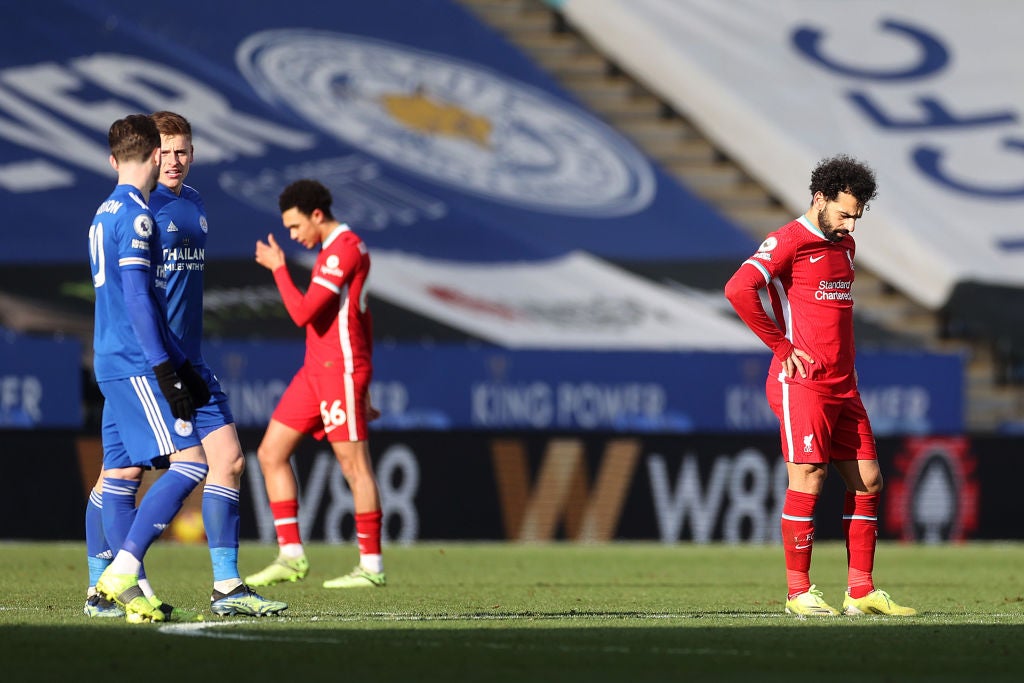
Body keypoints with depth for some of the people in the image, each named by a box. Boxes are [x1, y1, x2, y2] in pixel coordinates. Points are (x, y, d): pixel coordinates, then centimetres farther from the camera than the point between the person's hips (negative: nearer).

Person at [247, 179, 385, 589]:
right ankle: (291, 556, 6)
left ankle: (372, 566, -2)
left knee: (355, 466, -6)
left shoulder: (343, 249, -13)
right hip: (315, 370, 10)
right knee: (271, 453, 7)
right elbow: (363, 320, 23)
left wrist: (278, 267, -6)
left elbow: (303, 313, -19)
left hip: (340, 370, -10)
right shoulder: (337, 250, 19)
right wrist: (363, 388, 24)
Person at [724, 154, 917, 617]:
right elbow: (738, 289, -22)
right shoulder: (789, 241, -9)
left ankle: (860, 591, 8)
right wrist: (782, 346, -15)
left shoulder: (844, 245, 17)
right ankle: (799, 592, -1)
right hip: (802, 383, -8)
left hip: (842, 385, 8)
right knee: (808, 481, -8)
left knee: (867, 480, 5)